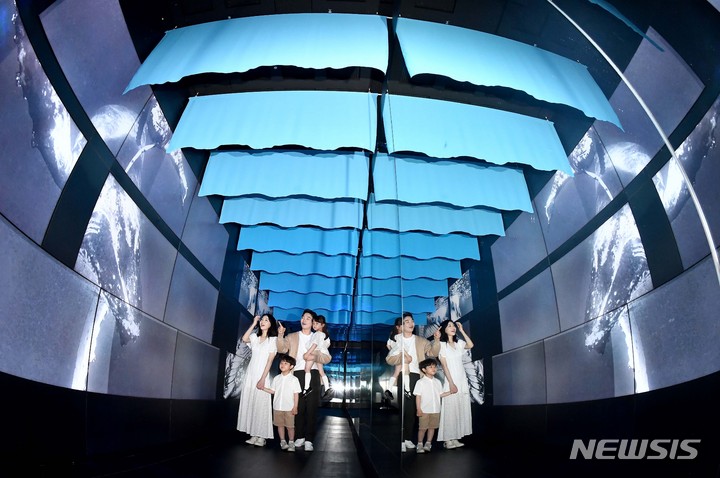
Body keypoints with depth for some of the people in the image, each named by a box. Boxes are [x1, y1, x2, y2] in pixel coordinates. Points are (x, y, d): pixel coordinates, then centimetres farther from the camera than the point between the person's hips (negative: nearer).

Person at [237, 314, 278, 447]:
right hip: (250, 374, 5)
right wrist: (254, 323, -6)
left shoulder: (273, 339, -2)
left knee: (261, 405, -4)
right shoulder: (255, 337, 11)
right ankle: (254, 435, 11)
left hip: (262, 375, -5)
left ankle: (262, 436, 3)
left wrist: (262, 379, -16)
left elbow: (270, 360, -9)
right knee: (249, 403, 4)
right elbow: (244, 339, -11)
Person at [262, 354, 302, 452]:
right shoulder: (276, 378, 4)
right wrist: (263, 388, -6)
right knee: (280, 425, 12)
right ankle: (282, 441, 28)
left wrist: (295, 407, -9)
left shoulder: (294, 379, -8)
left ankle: (291, 443, 18)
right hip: (277, 407, 4)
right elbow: (272, 391, 7)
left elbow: (296, 394, -6)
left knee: (290, 426, 3)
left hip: (289, 408, -4)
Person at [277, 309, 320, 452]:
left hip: (313, 374, 0)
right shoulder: (292, 337, 13)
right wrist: (280, 335, -19)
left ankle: (309, 440, 5)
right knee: (298, 407, 3)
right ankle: (299, 437, 15)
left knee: (311, 407, -1)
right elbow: (282, 349, -3)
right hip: (297, 374, 0)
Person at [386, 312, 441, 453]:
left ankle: (408, 438, 19)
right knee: (400, 408, -2)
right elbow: (389, 359, -3)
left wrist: (436, 340, -18)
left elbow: (433, 352, -2)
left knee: (412, 409, 8)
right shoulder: (396, 339, 3)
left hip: (415, 376, 3)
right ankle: (400, 440, 6)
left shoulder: (421, 341, 11)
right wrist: (402, 358, -17)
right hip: (400, 376, -3)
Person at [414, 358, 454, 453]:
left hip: (436, 410, 5)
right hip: (424, 410, -5)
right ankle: (420, 444, 16)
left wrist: (450, 392, 1)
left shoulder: (438, 382, 9)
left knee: (432, 427, 10)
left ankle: (428, 443, 24)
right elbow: (418, 396, -7)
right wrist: (418, 409, -12)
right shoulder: (420, 382, -7)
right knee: (422, 428, 0)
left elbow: (440, 394, 13)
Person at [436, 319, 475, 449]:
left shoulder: (458, 343, 12)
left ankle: (455, 438, 12)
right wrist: (451, 383, -16)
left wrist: (462, 330, -2)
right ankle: (448, 440, 1)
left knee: (461, 409, 6)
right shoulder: (441, 345, -5)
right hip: (451, 381, -6)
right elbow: (444, 365, -10)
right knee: (450, 410, -5)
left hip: (463, 381, 6)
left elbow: (471, 345, -5)